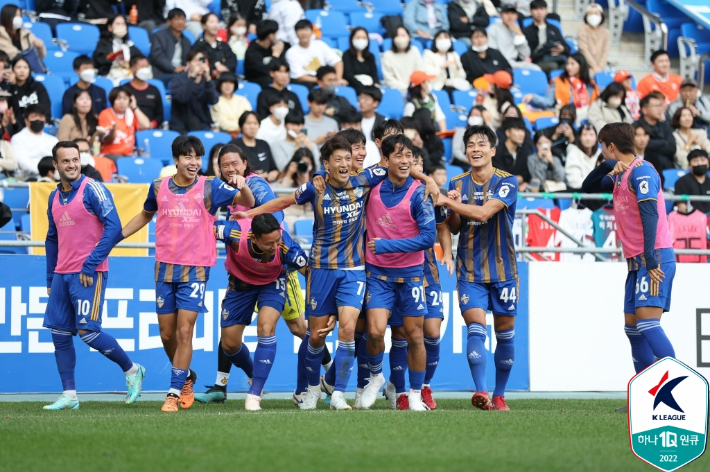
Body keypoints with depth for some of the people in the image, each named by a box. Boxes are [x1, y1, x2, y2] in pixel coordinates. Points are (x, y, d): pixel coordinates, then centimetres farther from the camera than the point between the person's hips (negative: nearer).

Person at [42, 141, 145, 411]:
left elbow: (113, 227, -15)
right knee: (59, 333, 3)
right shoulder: (55, 197, 13)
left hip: (88, 274, -7)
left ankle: (131, 370, 9)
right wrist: (50, 278, 17)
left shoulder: (92, 190, -9)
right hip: (62, 274, 7)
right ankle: (69, 395, 8)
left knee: (87, 332, -11)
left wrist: (90, 265, -17)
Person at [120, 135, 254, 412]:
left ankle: (174, 392, -5)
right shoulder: (158, 188, 4)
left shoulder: (210, 188, -4)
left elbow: (248, 202, -8)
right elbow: (145, 215, 23)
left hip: (196, 270, -3)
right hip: (165, 269, 3)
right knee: (167, 334, 8)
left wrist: (242, 186, -29)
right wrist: (115, 236, 19)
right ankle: (186, 378, 33)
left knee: (184, 332, -11)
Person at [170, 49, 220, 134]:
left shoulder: (206, 80, 8)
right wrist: (192, 77, -23)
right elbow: (181, 98, -19)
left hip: (203, 127, 2)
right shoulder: (178, 79, 1)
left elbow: (214, 101, -9)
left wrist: (208, 78, -19)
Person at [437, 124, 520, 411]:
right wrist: (453, 209, -10)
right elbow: (454, 228, 11)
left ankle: (499, 394, 19)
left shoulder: (507, 182, -8)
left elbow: (484, 212, -23)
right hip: (470, 272, 1)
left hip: (502, 269, -1)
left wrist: (445, 202, -23)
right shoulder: (457, 184, 5)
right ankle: (480, 392, -24)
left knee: (505, 333, 6)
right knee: (476, 328, -15)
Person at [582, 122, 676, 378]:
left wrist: (651, 259, -27)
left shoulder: (641, 171, -11)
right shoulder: (620, 175, 17)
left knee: (647, 322, -19)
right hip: (637, 261, 10)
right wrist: (606, 166, 4)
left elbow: (650, 215, -20)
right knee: (632, 326, 7)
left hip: (654, 258, -10)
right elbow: (588, 187, 24)